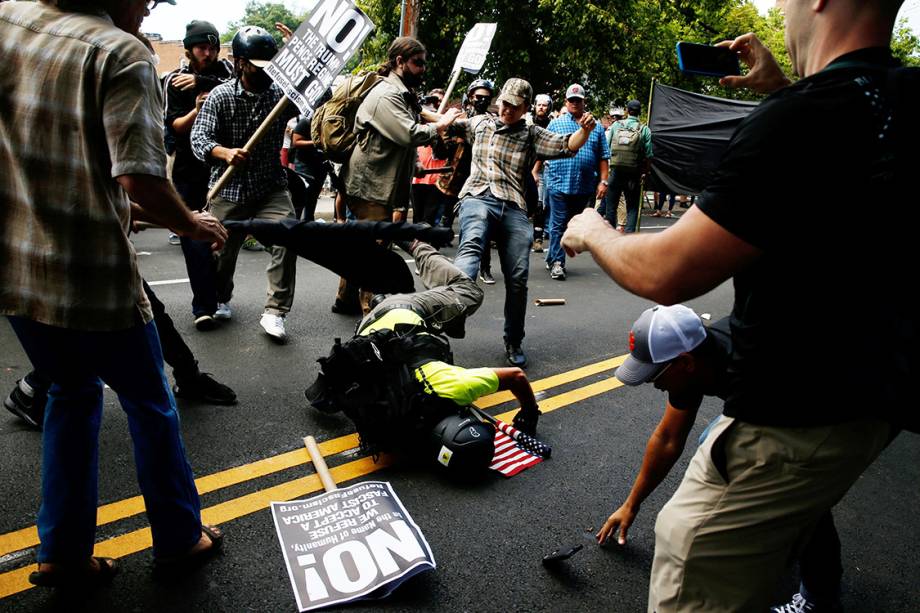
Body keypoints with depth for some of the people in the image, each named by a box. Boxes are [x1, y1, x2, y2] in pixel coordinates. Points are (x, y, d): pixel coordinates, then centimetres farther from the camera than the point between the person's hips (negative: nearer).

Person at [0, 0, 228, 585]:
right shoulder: (122, 53, -14)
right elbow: (139, 178, -25)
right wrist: (191, 224, -6)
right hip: (93, 279, -6)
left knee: (73, 392, 24)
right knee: (149, 403, 13)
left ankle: (64, 553, 32)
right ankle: (179, 537, 30)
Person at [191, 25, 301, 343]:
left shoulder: (281, 92, 0)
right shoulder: (220, 96, -5)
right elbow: (199, 138, -14)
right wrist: (226, 153, -35)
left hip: (271, 188, 1)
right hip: (228, 189, 0)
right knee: (222, 251, 10)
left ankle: (274, 312, -13)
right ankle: (221, 299, 42)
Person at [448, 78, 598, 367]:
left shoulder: (532, 135, 18)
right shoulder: (479, 123, 22)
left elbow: (567, 146, 8)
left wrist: (585, 131, -12)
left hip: (514, 209, 2)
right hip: (478, 199, -1)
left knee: (518, 278, -3)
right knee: (471, 247, -34)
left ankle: (513, 342, 16)